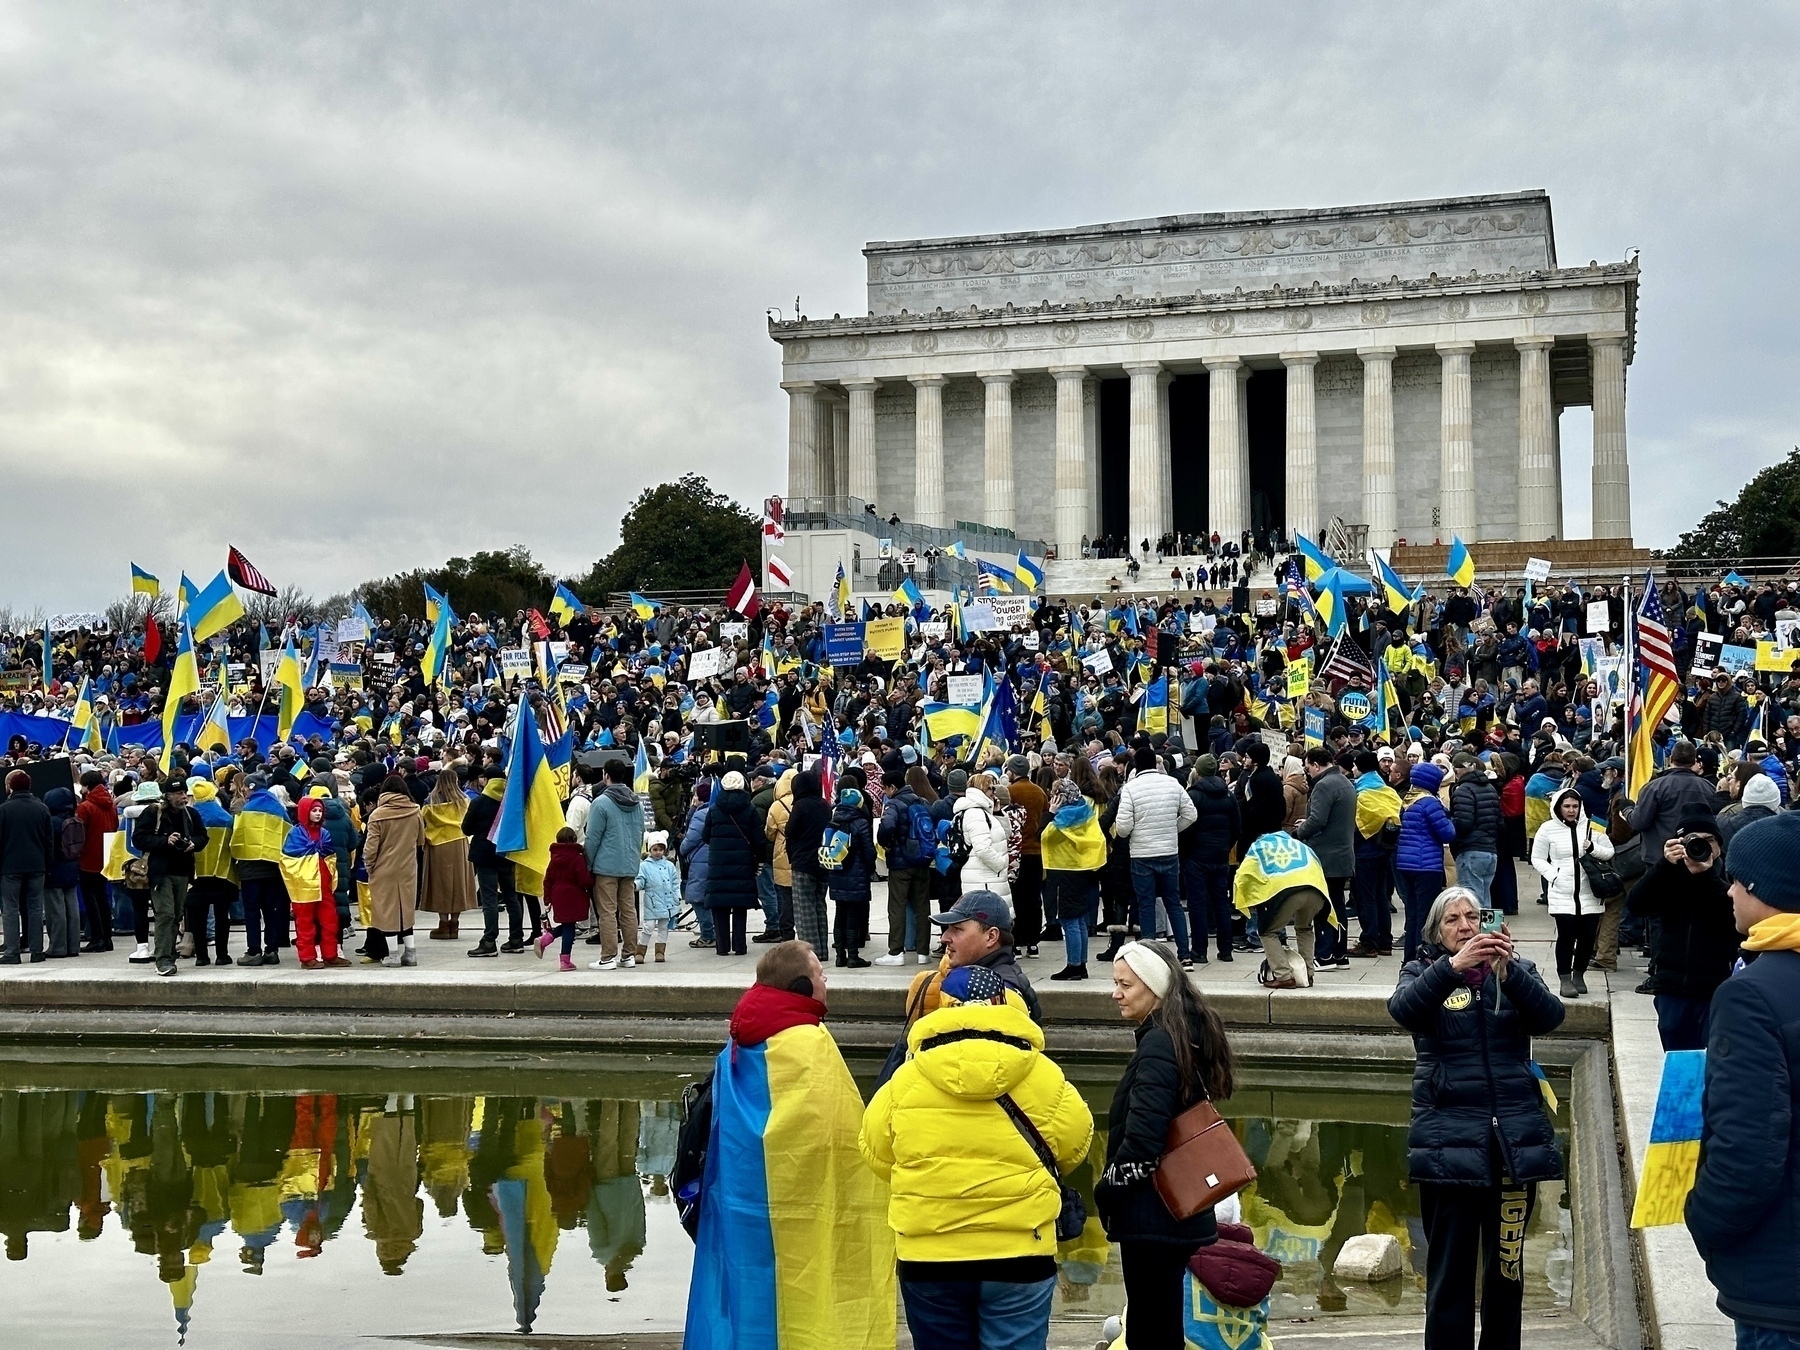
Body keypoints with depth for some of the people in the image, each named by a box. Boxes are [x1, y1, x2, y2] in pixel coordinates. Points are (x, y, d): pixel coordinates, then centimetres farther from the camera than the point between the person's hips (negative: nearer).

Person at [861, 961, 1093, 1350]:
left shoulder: (904, 1079, -3)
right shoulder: (1041, 1075, -5)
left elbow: (877, 1150, 7)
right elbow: (1073, 1142, 5)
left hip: (927, 1252, 1)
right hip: (1018, 1249, -1)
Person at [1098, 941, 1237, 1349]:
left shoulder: (1158, 1043, -17)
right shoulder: (1190, 1034, 11)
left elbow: (1143, 1138, -24)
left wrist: (1107, 1191, -10)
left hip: (1151, 1216, -10)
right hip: (1182, 1211, 10)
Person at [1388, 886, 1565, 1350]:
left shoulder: (1513, 970, 10)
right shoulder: (1423, 971, 5)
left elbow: (1550, 1016, -8)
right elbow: (1403, 1009, -17)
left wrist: (1509, 967, -24)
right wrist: (1453, 966, -31)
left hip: (1516, 1137, 2)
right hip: (1449, 1137, -2)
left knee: (1507, 1263, 9)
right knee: (1449, 1268, -2)